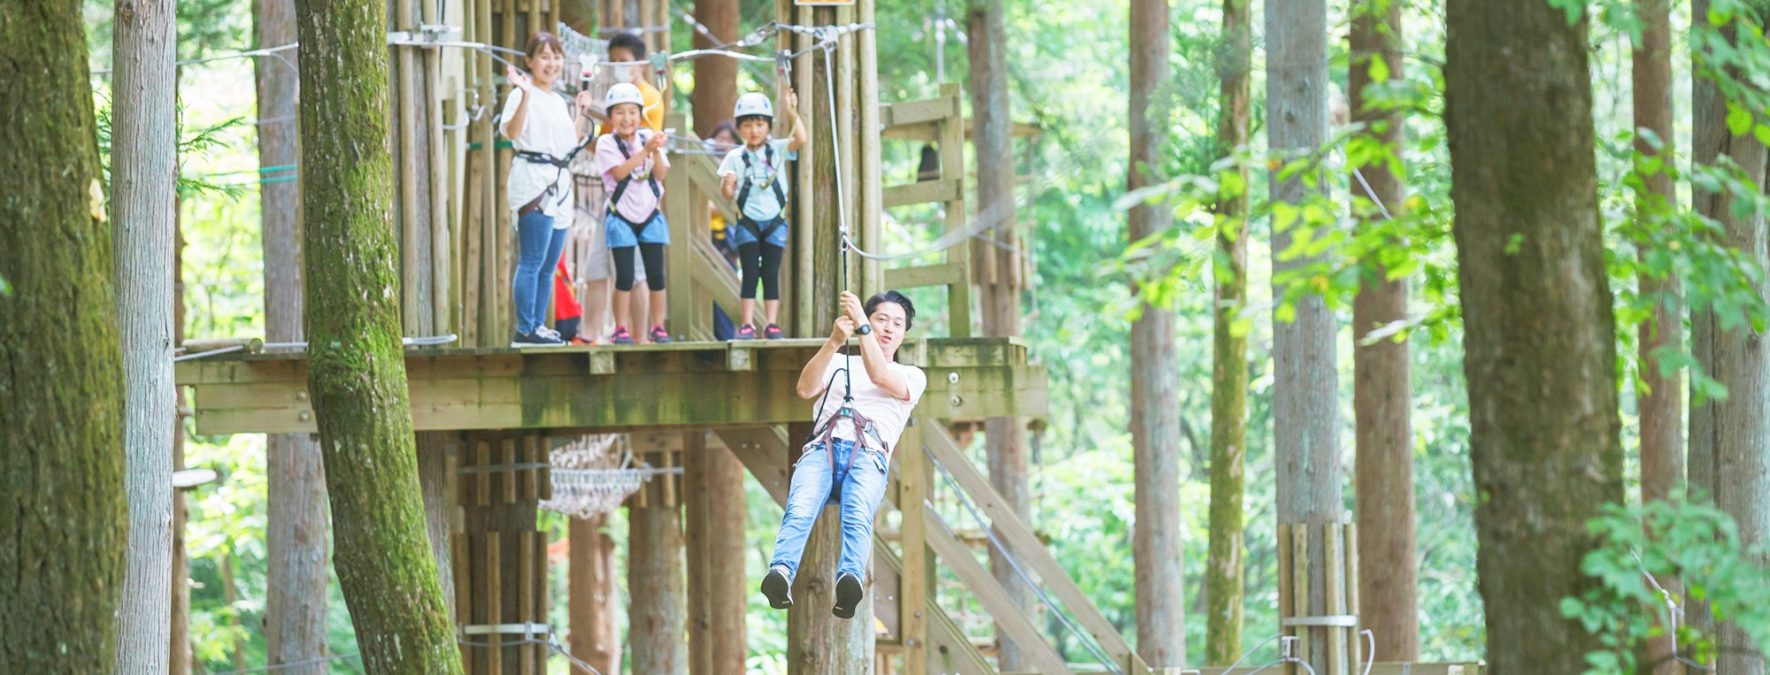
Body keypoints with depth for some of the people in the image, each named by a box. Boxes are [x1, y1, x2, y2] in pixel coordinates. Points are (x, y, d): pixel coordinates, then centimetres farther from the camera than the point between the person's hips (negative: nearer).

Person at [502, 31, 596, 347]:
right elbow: (512, 132, -20)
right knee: (532, 262, -12)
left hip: (559, 184, 9)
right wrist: (525, 95, -29)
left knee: (548, 265, 9)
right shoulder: (522, 94, -4)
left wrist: (581, 110, 21)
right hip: (533, 179, -9)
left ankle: (539, 326, 13)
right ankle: (525, 330, -13)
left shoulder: (559, 102, 21)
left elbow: (572, 142, 26)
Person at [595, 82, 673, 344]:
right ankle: (621, 329, 1)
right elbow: (620, 172, -20)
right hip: (621, 216, -3)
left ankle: (658, 327, 9)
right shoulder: (606, 143, -6)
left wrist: (656, 152, -21)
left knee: (656, 275, 2)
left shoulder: (648, 137, 3)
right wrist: (646, 150, -23)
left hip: (650, 215, 3)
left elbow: (661, 174, -4)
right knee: (625, 276, -5)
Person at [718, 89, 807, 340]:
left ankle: (772, 324, 1)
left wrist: (790, 112, -22)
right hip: (747, 222, -1)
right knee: (750, 274, -4)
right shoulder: (735, 157, 0)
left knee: (771, 274, 1)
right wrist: (727, 185, -25)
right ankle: (747, 325, -5)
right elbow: (727, 194, -2)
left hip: (774, 220, 1)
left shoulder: (778, 150, 1)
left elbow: (800, 140, -16)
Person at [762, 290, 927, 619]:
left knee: (858, 517, -36)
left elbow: (880, 377, 4)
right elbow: (805, 389, 11)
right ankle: (781, 573, -59)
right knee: (800, 511, -33)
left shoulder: (911, 376, 28)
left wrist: (860, 325, -5)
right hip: (823, 447, 1)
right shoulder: (839, 364, 33)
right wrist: (834, 342, -3)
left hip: (869, 453, -1)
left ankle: (850, 581, -62)